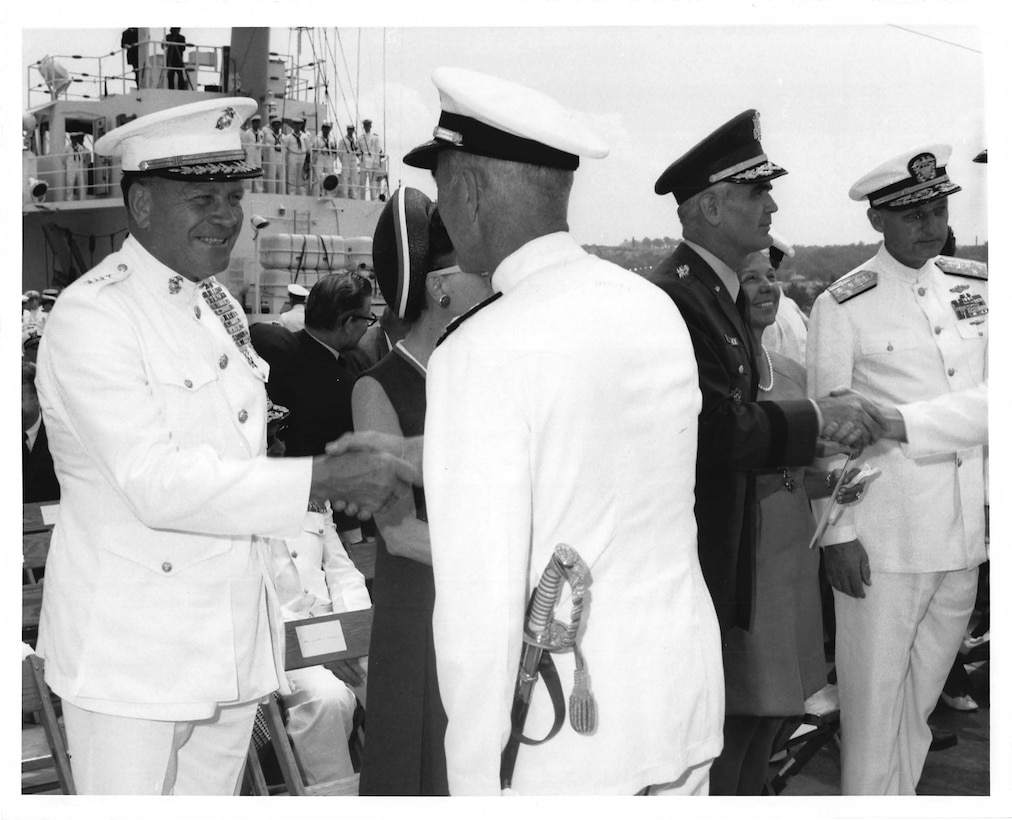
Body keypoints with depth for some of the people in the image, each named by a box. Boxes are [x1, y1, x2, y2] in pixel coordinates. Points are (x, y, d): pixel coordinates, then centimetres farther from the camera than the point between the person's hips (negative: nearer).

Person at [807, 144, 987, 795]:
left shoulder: (977, 285, 6)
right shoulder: (843, 306, -6)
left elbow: (989, 397, -3)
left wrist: (897, 421, -17)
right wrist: (838, 532, -9)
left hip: (967, 536, 4)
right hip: (883, 539, -4)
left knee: (922, 695, 16)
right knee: (875, 698, 3)